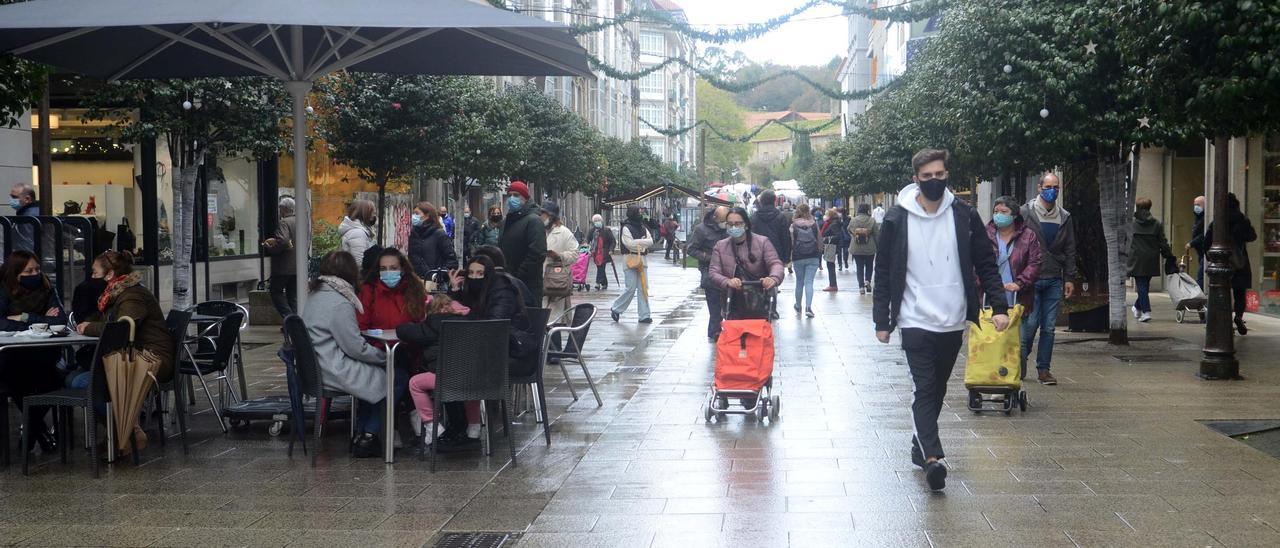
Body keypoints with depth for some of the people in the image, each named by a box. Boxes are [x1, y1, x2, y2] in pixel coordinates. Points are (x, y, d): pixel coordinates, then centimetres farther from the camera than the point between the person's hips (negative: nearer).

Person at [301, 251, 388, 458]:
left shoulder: (316, 295, 9)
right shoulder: (340, 304, -20)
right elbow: (356, 348, -17)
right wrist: (384, 356, -1)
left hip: (317, 368, 10)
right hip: (335, 372, -10)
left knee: (371, 375, 21)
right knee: (390, 378, 1)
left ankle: (362, 436, 19)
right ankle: (368, 436, 9)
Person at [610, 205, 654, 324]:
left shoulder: (642, 227, 14)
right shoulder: (626, 228, -7)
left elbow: (651, 241, 5)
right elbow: (630, 244, -17)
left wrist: (638, 242, -11)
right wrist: (643, 242, -5)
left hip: (641, 259, 7)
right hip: (631, 259, -7)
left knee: (643, 287, 5)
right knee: (630, 288, -8)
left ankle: (644, 315, 7)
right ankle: (616, 309, 10)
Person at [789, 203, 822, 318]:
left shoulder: (793, 225, -4)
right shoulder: (814, 224, -1)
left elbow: (791, 242, -4)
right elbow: (819, 240, 3)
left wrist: (789, 257, 5)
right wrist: (819, 252, 16)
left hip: (798, 257, 0)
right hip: (813, 257, 0)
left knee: (799, 282, 14)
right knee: (809, 282, -2)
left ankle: (798, 307, 25)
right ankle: (808, 307, -15)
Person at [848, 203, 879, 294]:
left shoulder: (853, 221, -3)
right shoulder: (872, 220, -8)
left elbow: (849, 232, 8)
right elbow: (877, 234, -6)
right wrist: (878, 247, 3)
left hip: (856, 249, 1)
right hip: (869, 249, -1)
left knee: (859, 267, 7)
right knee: (869, 266, 18)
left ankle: (861, 286, 2)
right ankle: (867, 280, 0)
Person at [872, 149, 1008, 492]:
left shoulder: (964, 216, 1)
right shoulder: (897, 219, -4)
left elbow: (986, 264, 4)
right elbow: (884, 274, 1)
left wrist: (999, 306, -8)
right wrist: (881, 321, -1)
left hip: (952, 322, 3)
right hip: (916, 322, -3)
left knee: (937, 390, 14)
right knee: (925, 389, -11)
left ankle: (921, 445, 30)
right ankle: (932, 457, -19)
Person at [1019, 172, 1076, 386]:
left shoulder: (1064, 217, 12)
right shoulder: (1026, 213, 0)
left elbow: (1070, 250, 15)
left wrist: (1069, 278, 8)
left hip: (1054, 280, 4)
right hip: (1031, 278, -4)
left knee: (1049, 326, 4)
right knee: (1030, 323, -8)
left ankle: (1043, 368, 10)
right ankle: (1021, 360, 12)